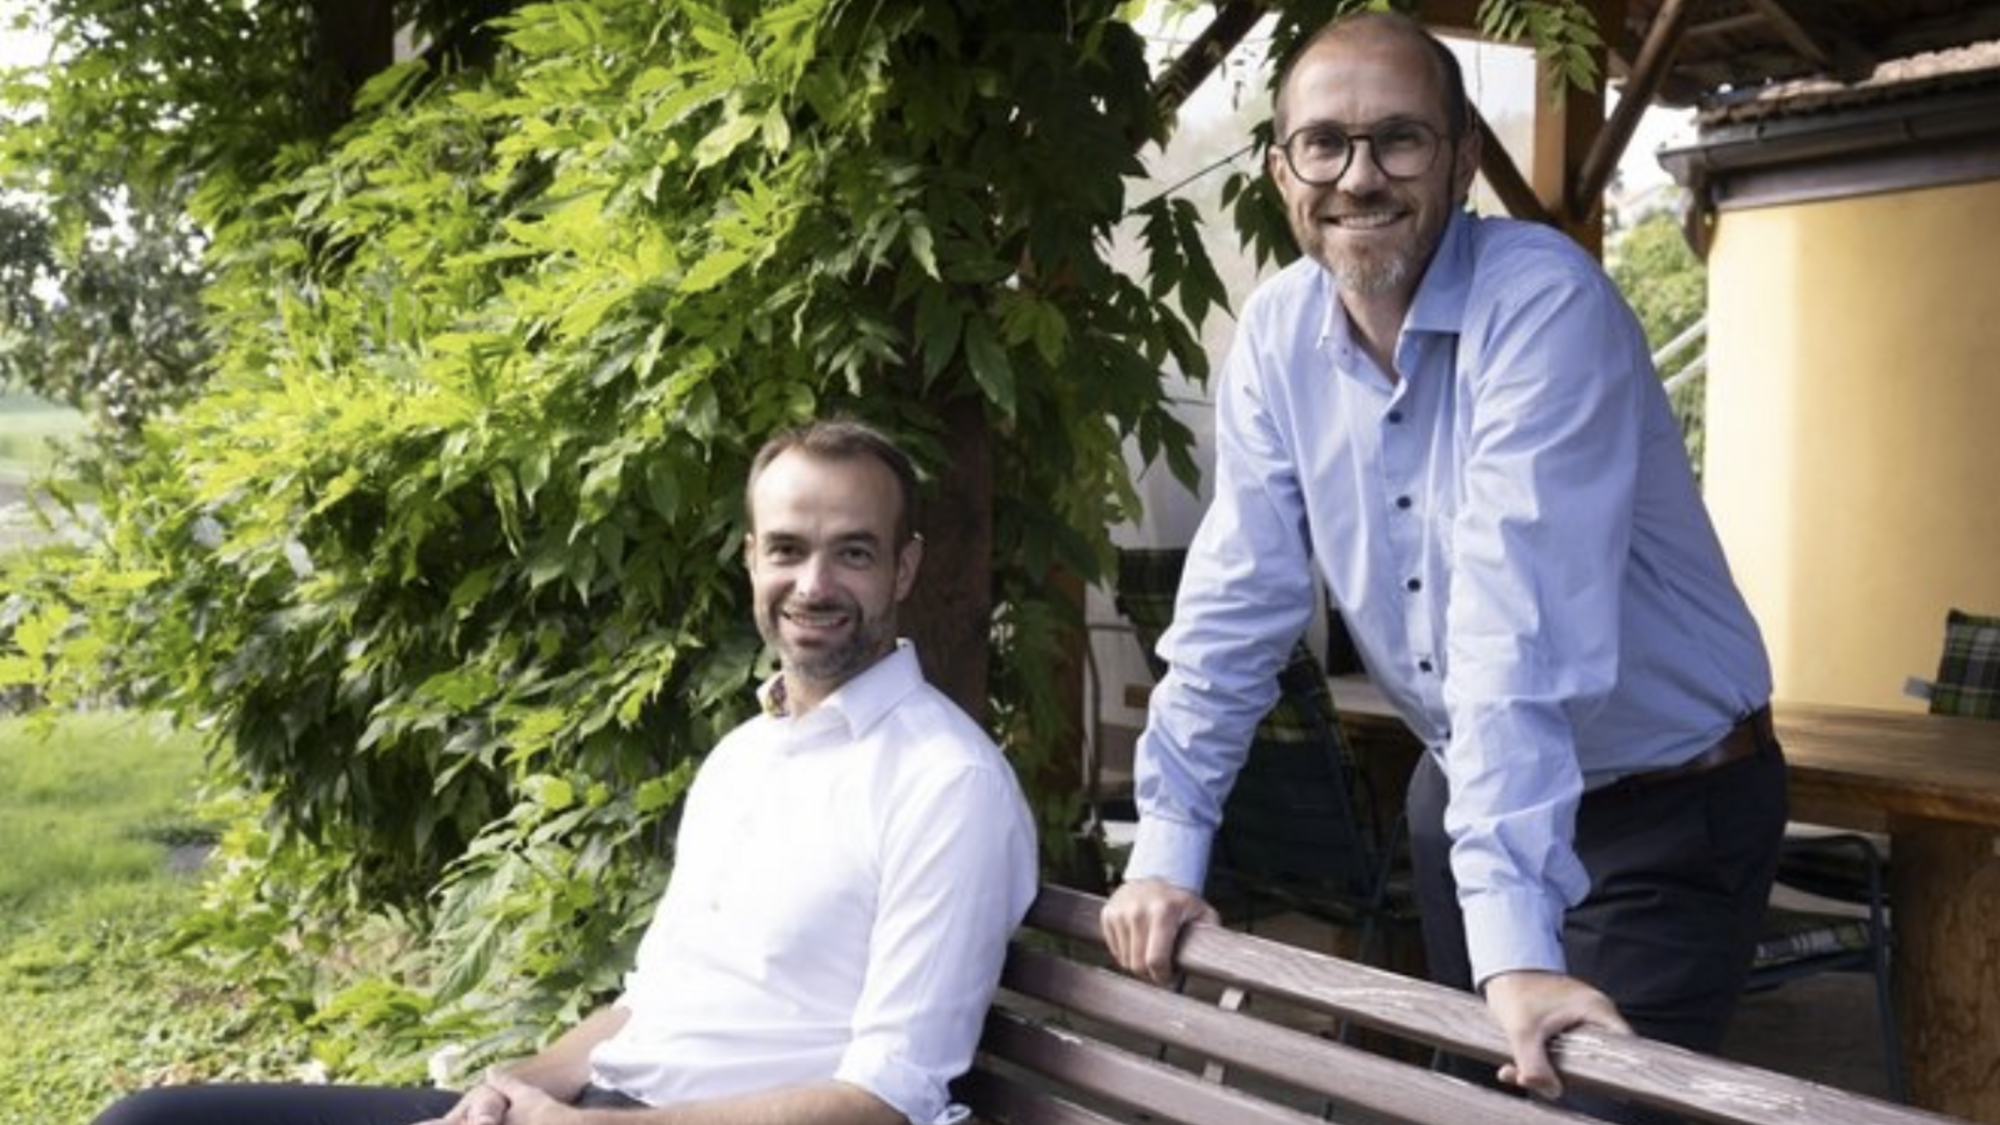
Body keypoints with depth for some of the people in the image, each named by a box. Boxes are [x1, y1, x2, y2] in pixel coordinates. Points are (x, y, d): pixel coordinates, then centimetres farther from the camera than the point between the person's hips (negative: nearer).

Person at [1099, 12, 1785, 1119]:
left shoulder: (1542, 301, -25)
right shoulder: (1277, 331, -7)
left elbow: (1517, 621, -35)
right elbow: (1237, 598, -3)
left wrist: (1517, 939, -39)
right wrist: (1168, 848, -6)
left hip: (1667, 801, -5)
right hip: (1466, 787, 5)